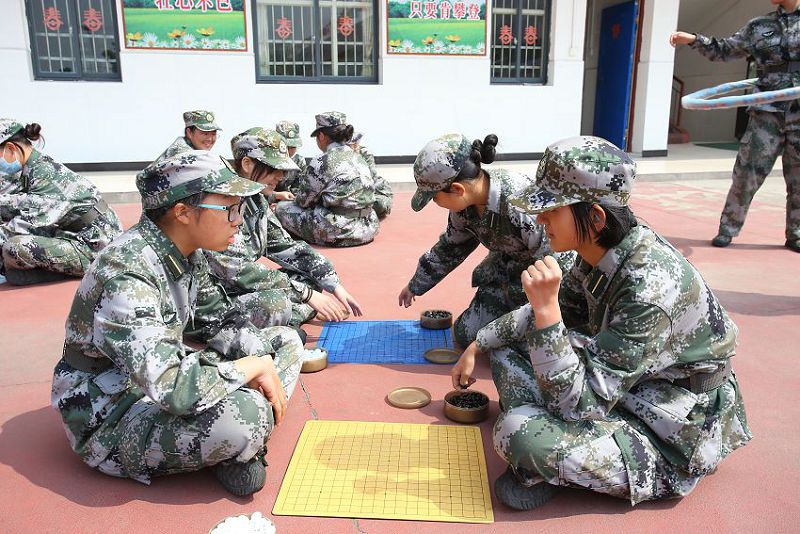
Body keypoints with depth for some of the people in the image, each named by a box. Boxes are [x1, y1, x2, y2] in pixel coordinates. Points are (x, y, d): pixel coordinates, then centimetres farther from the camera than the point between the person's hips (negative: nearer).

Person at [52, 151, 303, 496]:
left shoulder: (187, 254, -4)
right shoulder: (126, 274, -30)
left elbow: (221, 321, 8)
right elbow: (170, 388, -38)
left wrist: (264, 370, -10)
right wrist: (254, 366, -24)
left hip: (164, 376, 9)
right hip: (109, 419, -9)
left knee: (286, 341, 6)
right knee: (244, 413, -36)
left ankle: (242, 444, -7)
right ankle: (238, 446, -1)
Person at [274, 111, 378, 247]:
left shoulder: (322, 162, -12)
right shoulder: (358, 158, 10)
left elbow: (303, 200, -3)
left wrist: (296, 198, 20)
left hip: (342, 233, -8)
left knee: (281, 207, 7)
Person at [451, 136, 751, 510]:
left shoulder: (649, 287, -34)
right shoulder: (600, 251, -9)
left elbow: (576, 404, -32)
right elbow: (546, 314, 10)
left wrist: (546, 308, -37)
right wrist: (476, 348, 6)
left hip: (669, 437, -8)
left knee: (517, 432, -29)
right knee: (506, 346, 6)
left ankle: (542, 467, 3)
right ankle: (539, 459, -3)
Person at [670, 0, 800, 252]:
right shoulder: (759, 27, 11)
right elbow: (724, 50, 17)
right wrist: (694, 39, 7)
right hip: (767, 112, 0)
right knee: (747, 174, -4)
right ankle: (728, 229, 9)